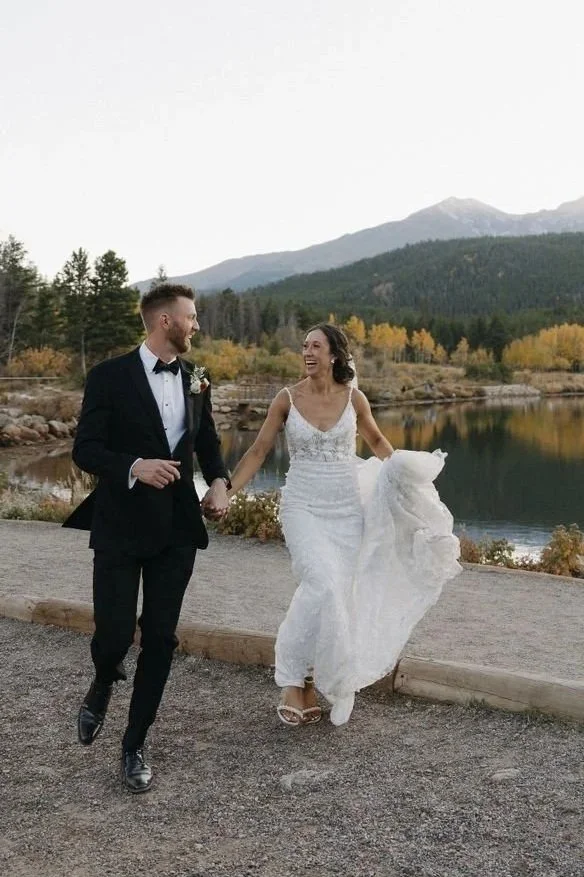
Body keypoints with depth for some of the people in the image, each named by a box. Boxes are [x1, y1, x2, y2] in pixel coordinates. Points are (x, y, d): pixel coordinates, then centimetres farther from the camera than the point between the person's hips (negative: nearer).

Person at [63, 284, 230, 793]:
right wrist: (134, 466, -26)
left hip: (177, 527, 4)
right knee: (115, 634, -3)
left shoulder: (196, 379, 7)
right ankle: (103, 684, 35)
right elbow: (85, 449, -9)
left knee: (161, 639, 5)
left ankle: (135, 745, 22)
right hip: (121, 525, -4)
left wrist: (219, 482, -3)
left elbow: (208, 441, 17)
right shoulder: (110, 376, -7)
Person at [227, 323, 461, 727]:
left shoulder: (353, 398, 1)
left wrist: (401, 471, 4)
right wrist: (226, 492, -7)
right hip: (303, 506, -2)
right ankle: (294, 683, -6)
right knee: (321, 585, -21)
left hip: (347, 507, 3)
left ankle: (310, 684, 19)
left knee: (337, 594, 3)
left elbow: (377, 441, 18)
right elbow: (258, 451, 1)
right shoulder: (288, 398, -3)